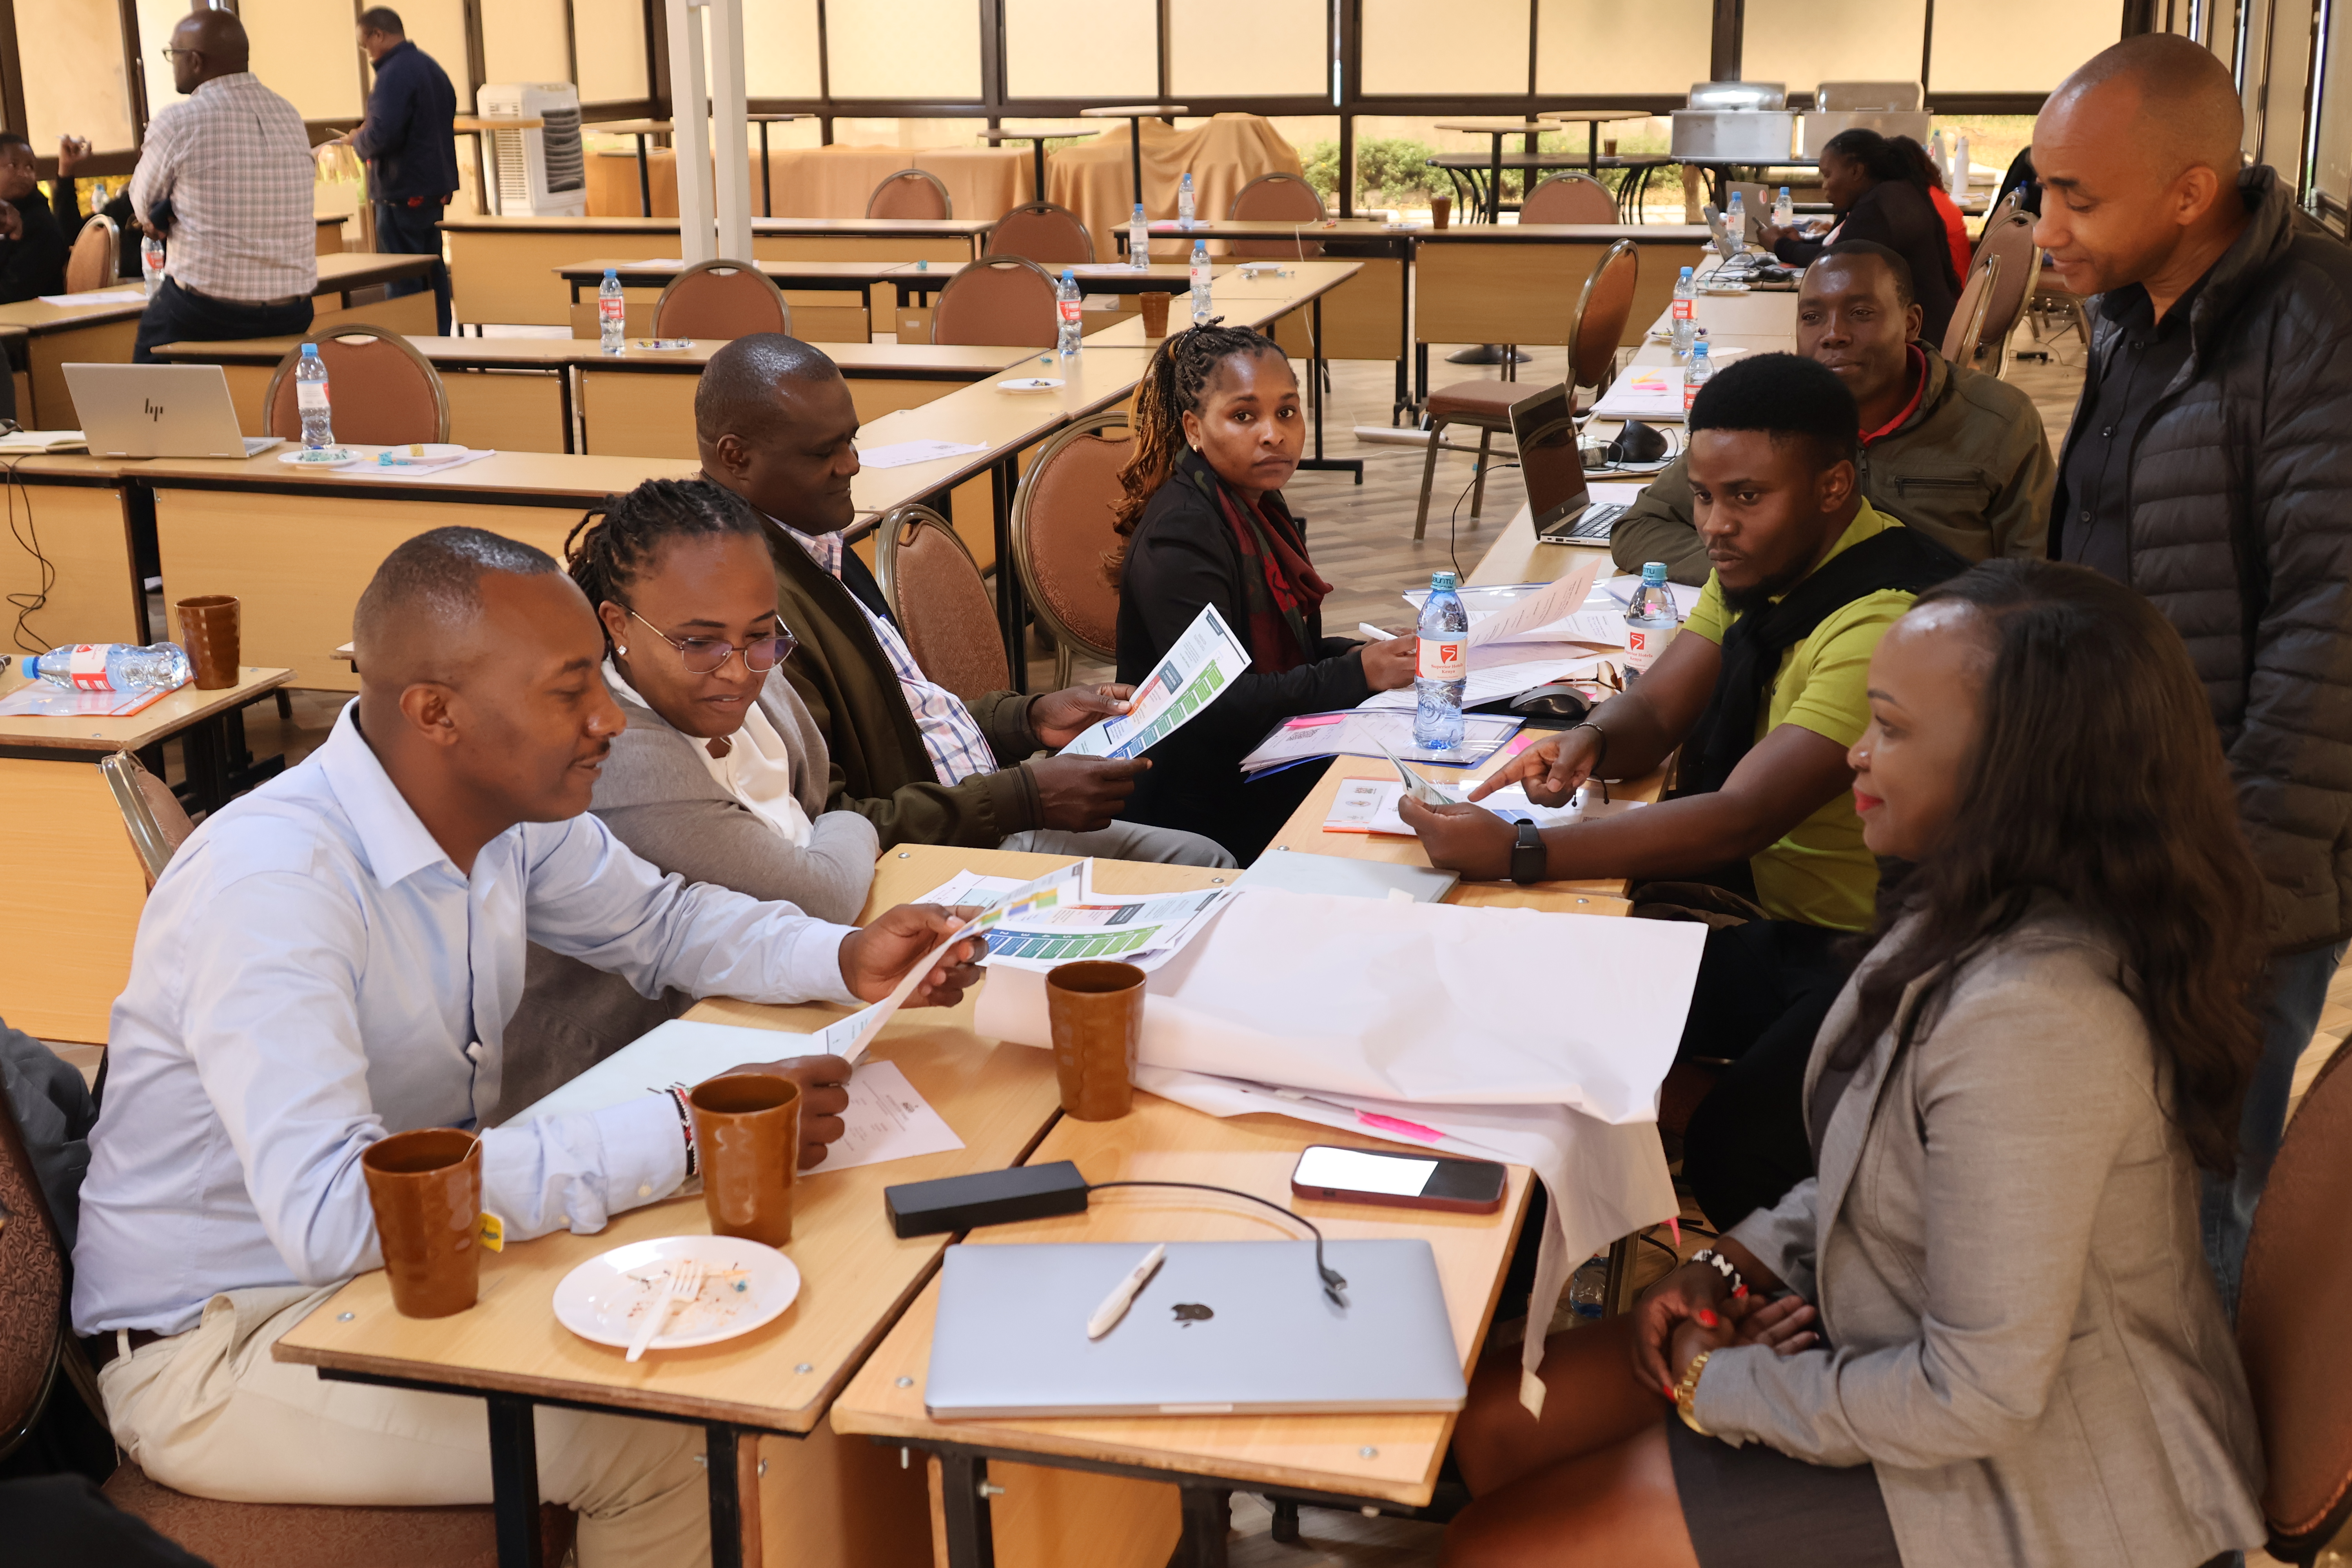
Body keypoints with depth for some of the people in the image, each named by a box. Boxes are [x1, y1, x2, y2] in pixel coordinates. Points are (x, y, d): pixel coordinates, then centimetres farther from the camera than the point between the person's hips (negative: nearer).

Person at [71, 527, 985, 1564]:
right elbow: (330, 1213, -38)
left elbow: (664, 921, 14)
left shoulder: (511, 811, -4)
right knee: (658, 1433, -22)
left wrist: (847, 958, -6)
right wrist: (684, 1133, -38)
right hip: (214, 1357, -8)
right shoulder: (271, 881, -29)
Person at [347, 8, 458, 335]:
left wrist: (359, 141, -6)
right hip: (435, 187, 9)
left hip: (403, 194, -9)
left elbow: (382, 134, -27)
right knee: (433, 273, 15)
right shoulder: (432, 67, 12)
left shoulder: (394, 73, -17)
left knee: (402, 283, -4)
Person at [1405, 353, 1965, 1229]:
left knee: (1736, 1158, -29)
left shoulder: (1886, 622, -27)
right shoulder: (1766, 557, 3)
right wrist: (1588, 742, -20)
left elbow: (1740, 819, -33)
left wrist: (1516, 852, -38)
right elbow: (1654, 712, 5)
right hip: (1769, 908, 8)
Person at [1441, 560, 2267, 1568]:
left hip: (2020, 1484, -9)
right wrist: (1738, 1263, 0)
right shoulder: (1977, 914, -2)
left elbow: (1980, 1397, -29)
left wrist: (1717, 1389, -15)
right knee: (1496, 1424, 7)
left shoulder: (2028, 1018, -34)